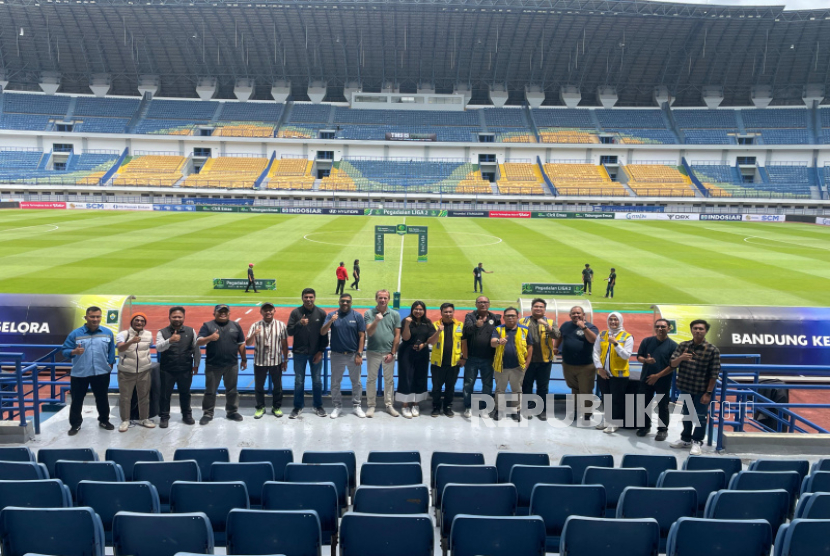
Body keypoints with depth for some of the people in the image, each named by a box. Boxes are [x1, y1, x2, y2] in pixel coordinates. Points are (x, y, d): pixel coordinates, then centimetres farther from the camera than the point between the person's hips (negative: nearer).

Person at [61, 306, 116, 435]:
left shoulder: (108, 333, 0)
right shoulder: (75, 333, -7)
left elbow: (111, 351, 9)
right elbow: (64, 350, -6)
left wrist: (110, 364, 4)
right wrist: (74, 352, -26)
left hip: (101, 373, 1)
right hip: (79, 373, -1)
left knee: (102, 398, 14)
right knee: (77, 400, 8)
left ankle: (104, 420, 30)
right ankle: (75, 424, 21)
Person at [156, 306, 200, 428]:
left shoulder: (191, 331, 2)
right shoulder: (162, 333, -3)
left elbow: (196, 349, 6)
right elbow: (158, 348, -19)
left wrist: (196, 365, 5)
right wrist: (170, 341, -38)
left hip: (185, 370, 1)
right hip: (167, 370, -1)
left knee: (185, 393, 13)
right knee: (165, 394, 5)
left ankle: (187, 415, 28)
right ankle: (164, 417, 18)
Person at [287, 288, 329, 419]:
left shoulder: (321, 313, -1)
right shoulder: (295, 313, -3)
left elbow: (325, 333, 1)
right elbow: (289, 332, -5)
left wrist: (321, 351, -5)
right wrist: (299, 324, -23)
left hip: (315, 353, 0)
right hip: (299, 353, 0)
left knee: (317, 380, 9)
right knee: (299, 381, 7)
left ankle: (317, 405, 23)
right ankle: (298, 407, 19)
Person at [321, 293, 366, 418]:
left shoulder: (357, 316, -3)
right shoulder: (332, 315, -1)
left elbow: (362, 336, -3)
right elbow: (322, 332, -8)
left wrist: (359, 354, -9)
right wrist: (330, 321, -26)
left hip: (353, 355, -1)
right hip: (337, 355, 1)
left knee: (356, 382, 8)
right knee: (335, 382, 9)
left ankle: (357, 406, 20)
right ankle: (337, 406, 22)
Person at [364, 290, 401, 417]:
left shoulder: (395, 314, 0)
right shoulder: (369, 313, -2)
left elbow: (397, 335, 1)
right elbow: (369, 333, -10)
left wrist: (392, 353, -3)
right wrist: (376, 321, -27)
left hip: (389, 352, 1)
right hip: (373, 352, 0)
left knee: (389, 380, 9)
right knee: (371, 379, 6)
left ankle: (389, 405, 20)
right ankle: (371, 405, 17)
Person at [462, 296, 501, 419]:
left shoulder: (495, 318, 4)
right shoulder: (470, 316, 0)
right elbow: (467, 329, -19)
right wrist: (476, 325, -40)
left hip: (488, 358, 2)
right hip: (472, 357, -1)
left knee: (487, 384, 9)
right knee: (469, 383, 6)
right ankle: (468, 407, 18)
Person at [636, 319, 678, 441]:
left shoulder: (673, 345, -7)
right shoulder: (647, 341, 2)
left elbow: (673, 365, -10)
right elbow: (639, 357, 5)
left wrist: (658, 376, -16)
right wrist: (646, 360, -19)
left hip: (663, 381, -3)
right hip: (646, 378, 3)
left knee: (662, 406, 6)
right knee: (644, 403, 12)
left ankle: (663, 429, 19)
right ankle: (645, 426, 27)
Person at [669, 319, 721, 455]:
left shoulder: (713, 350, -12)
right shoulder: (682, 346, -2)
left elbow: (714, 374, -11)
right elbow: (672, 364, -6)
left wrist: (708, 393, -13)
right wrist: (681, 358, -28)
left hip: (702, 390, -4)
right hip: (685, 388, 4)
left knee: (700, 417, 7)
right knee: (686, 414, 17)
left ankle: (697, 442, 20)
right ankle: (686, 439, 32)